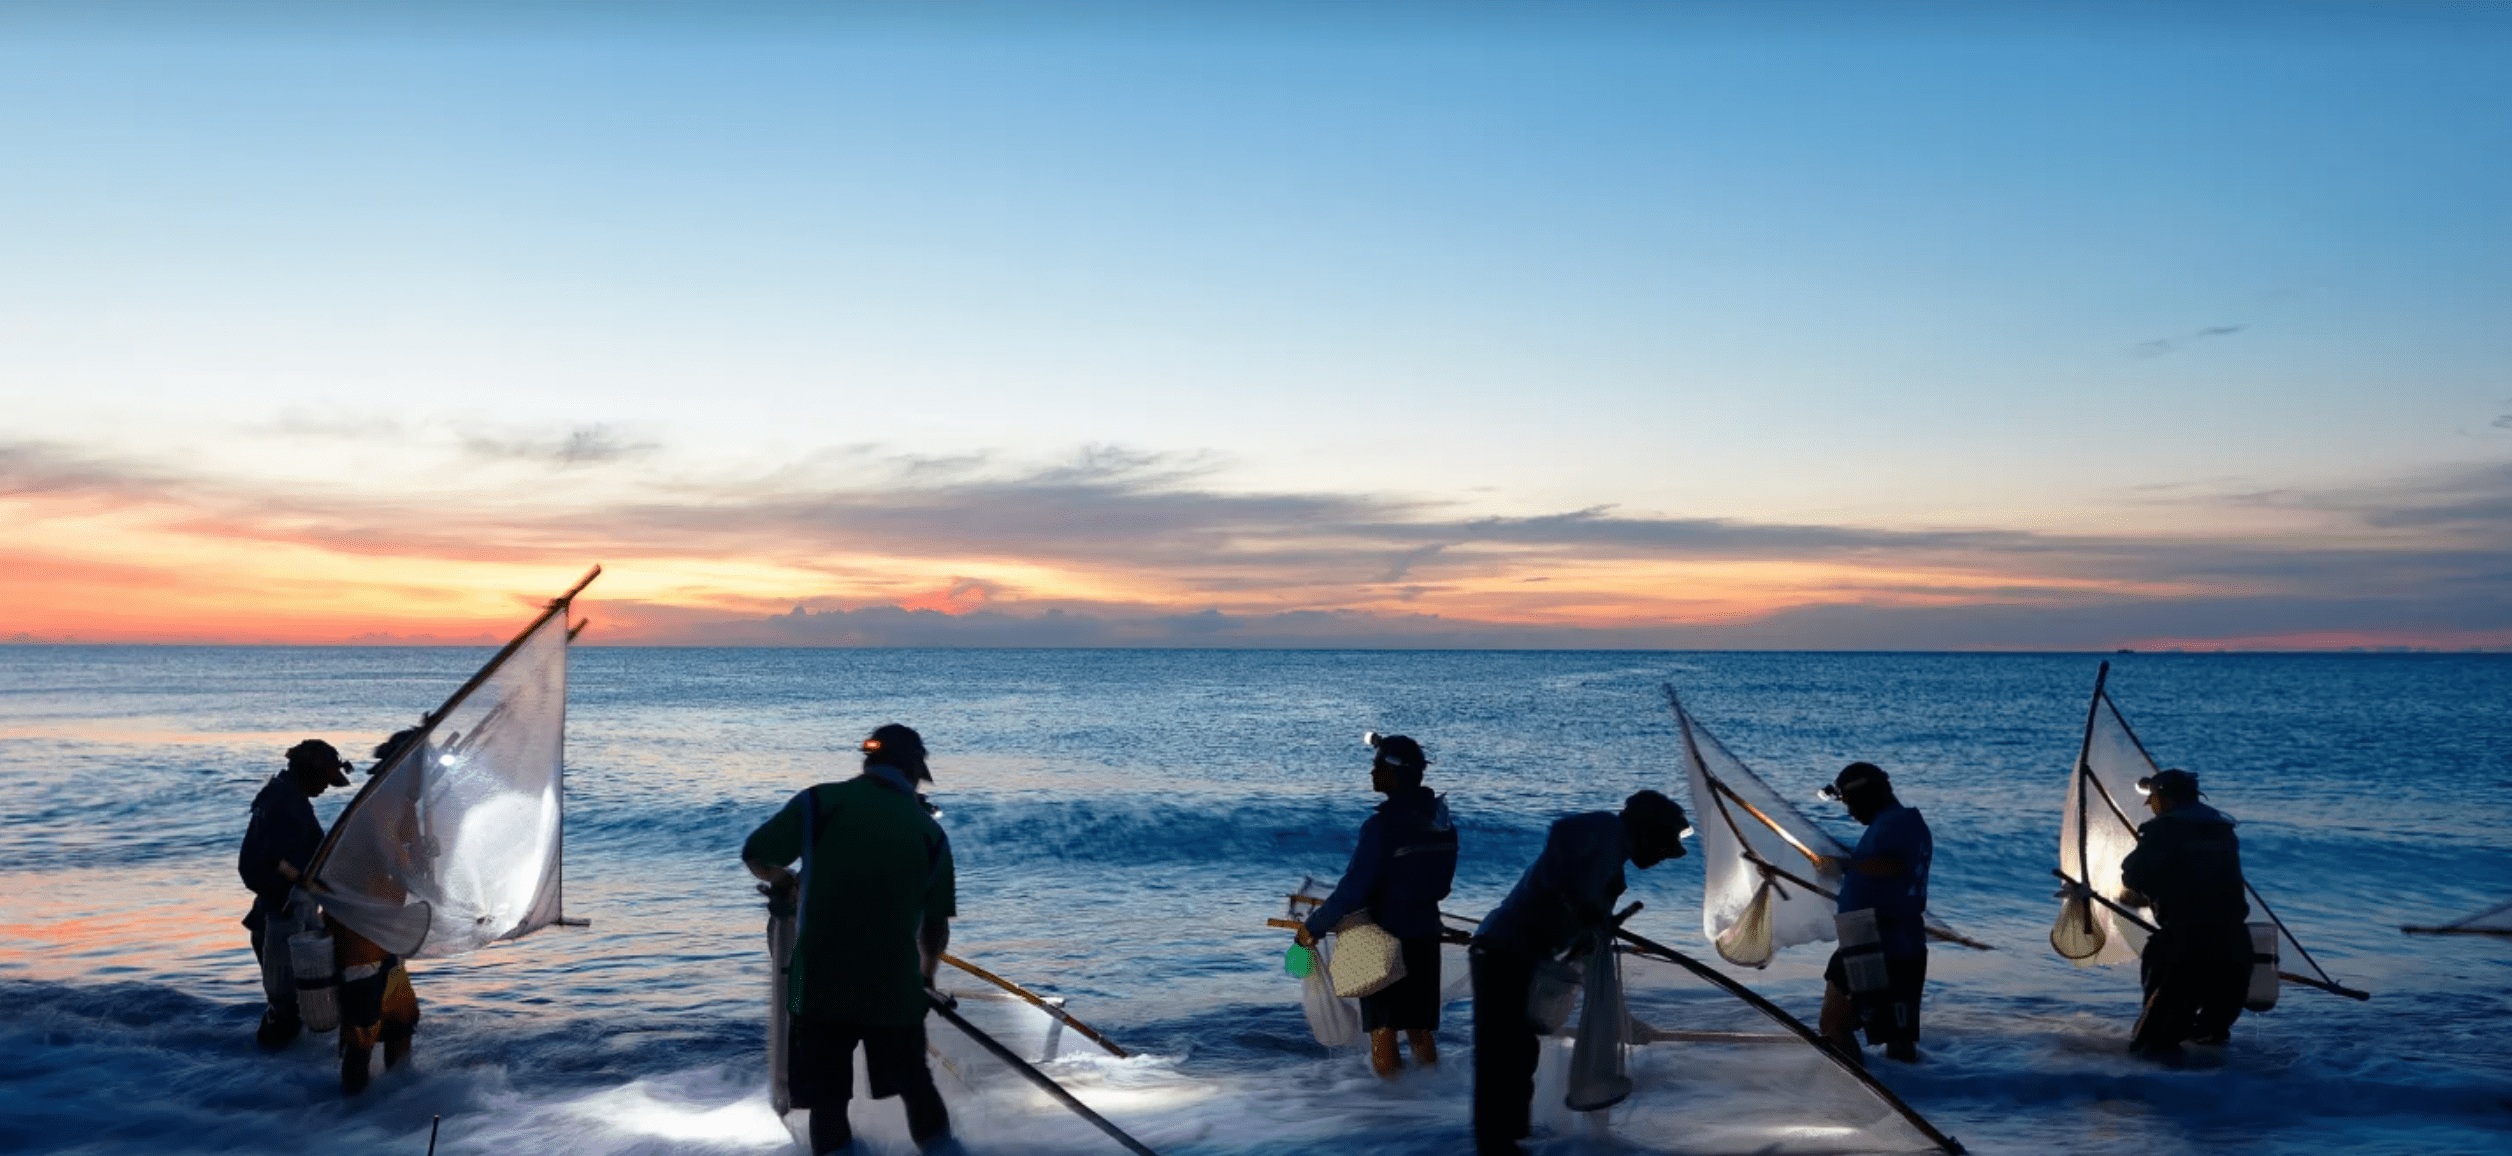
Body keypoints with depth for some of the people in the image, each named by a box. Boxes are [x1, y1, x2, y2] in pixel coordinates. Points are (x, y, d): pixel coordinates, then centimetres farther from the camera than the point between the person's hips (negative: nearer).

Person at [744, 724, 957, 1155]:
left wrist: (786, 881, 21)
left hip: (819, 985, -1)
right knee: (914, 1083, 22)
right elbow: (936, 926, 6)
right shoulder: (930, 831, 3)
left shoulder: (822, 801, -3)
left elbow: (754, 855, 0)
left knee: (826, 1102, 11)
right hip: (896, 987, 1)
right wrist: (926, 972, 25)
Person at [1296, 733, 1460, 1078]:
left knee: (1382, 1028, 3)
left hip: (1387, 939, -7)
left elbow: (1353, 888, -21)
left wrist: (1314, 926, -11)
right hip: (1426, 936, 7)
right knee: (1421, 1028, 16)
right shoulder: (1441, 820, 3)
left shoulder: (1383, 824, -21)